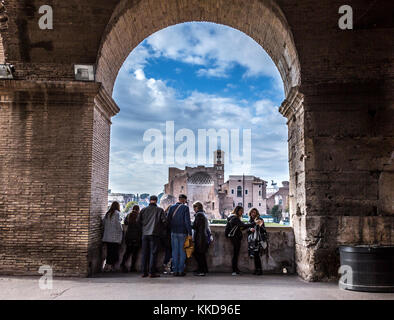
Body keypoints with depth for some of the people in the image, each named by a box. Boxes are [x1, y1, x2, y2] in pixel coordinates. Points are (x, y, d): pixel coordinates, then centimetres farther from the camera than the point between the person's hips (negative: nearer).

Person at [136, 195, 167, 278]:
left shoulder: (144, 210, 7)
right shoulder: (160, 210, -1)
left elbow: (138, 220, 6)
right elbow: (164, 221, -7)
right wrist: (161, 228, 10)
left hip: (145, 234, 3)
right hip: (154, 234, -3)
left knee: (144, 253, 9)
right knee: (153, 253, 0)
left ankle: (144, 272, 12)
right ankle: (152, 272, -2)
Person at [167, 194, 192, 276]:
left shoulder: (172, 207, 5)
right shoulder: (185, 208, -7)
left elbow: (168, 220, 6)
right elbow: (187, 221, -10)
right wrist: (189, 233, -8)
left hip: (174, 232, 3)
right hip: (182, 233, -3)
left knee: (175, 252, 8)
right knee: (182, 252, 4)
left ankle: (175, 271, 10)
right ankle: (181, 271, 5)